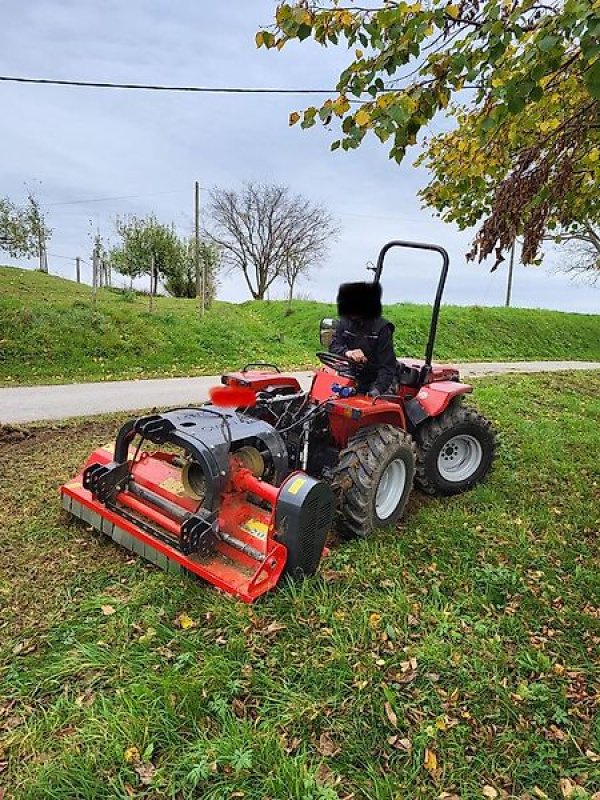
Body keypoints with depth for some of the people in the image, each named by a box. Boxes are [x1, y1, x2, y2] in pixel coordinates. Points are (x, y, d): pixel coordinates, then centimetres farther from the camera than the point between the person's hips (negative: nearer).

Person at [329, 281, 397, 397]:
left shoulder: (381, 328, -14)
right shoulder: (344, 323, 1)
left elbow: (388, 365, -17)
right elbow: (334, 346, -9)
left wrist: (377, 389, -30)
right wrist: (347, 352, -33)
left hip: (376, 381, -4)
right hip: (352, 379, 4)